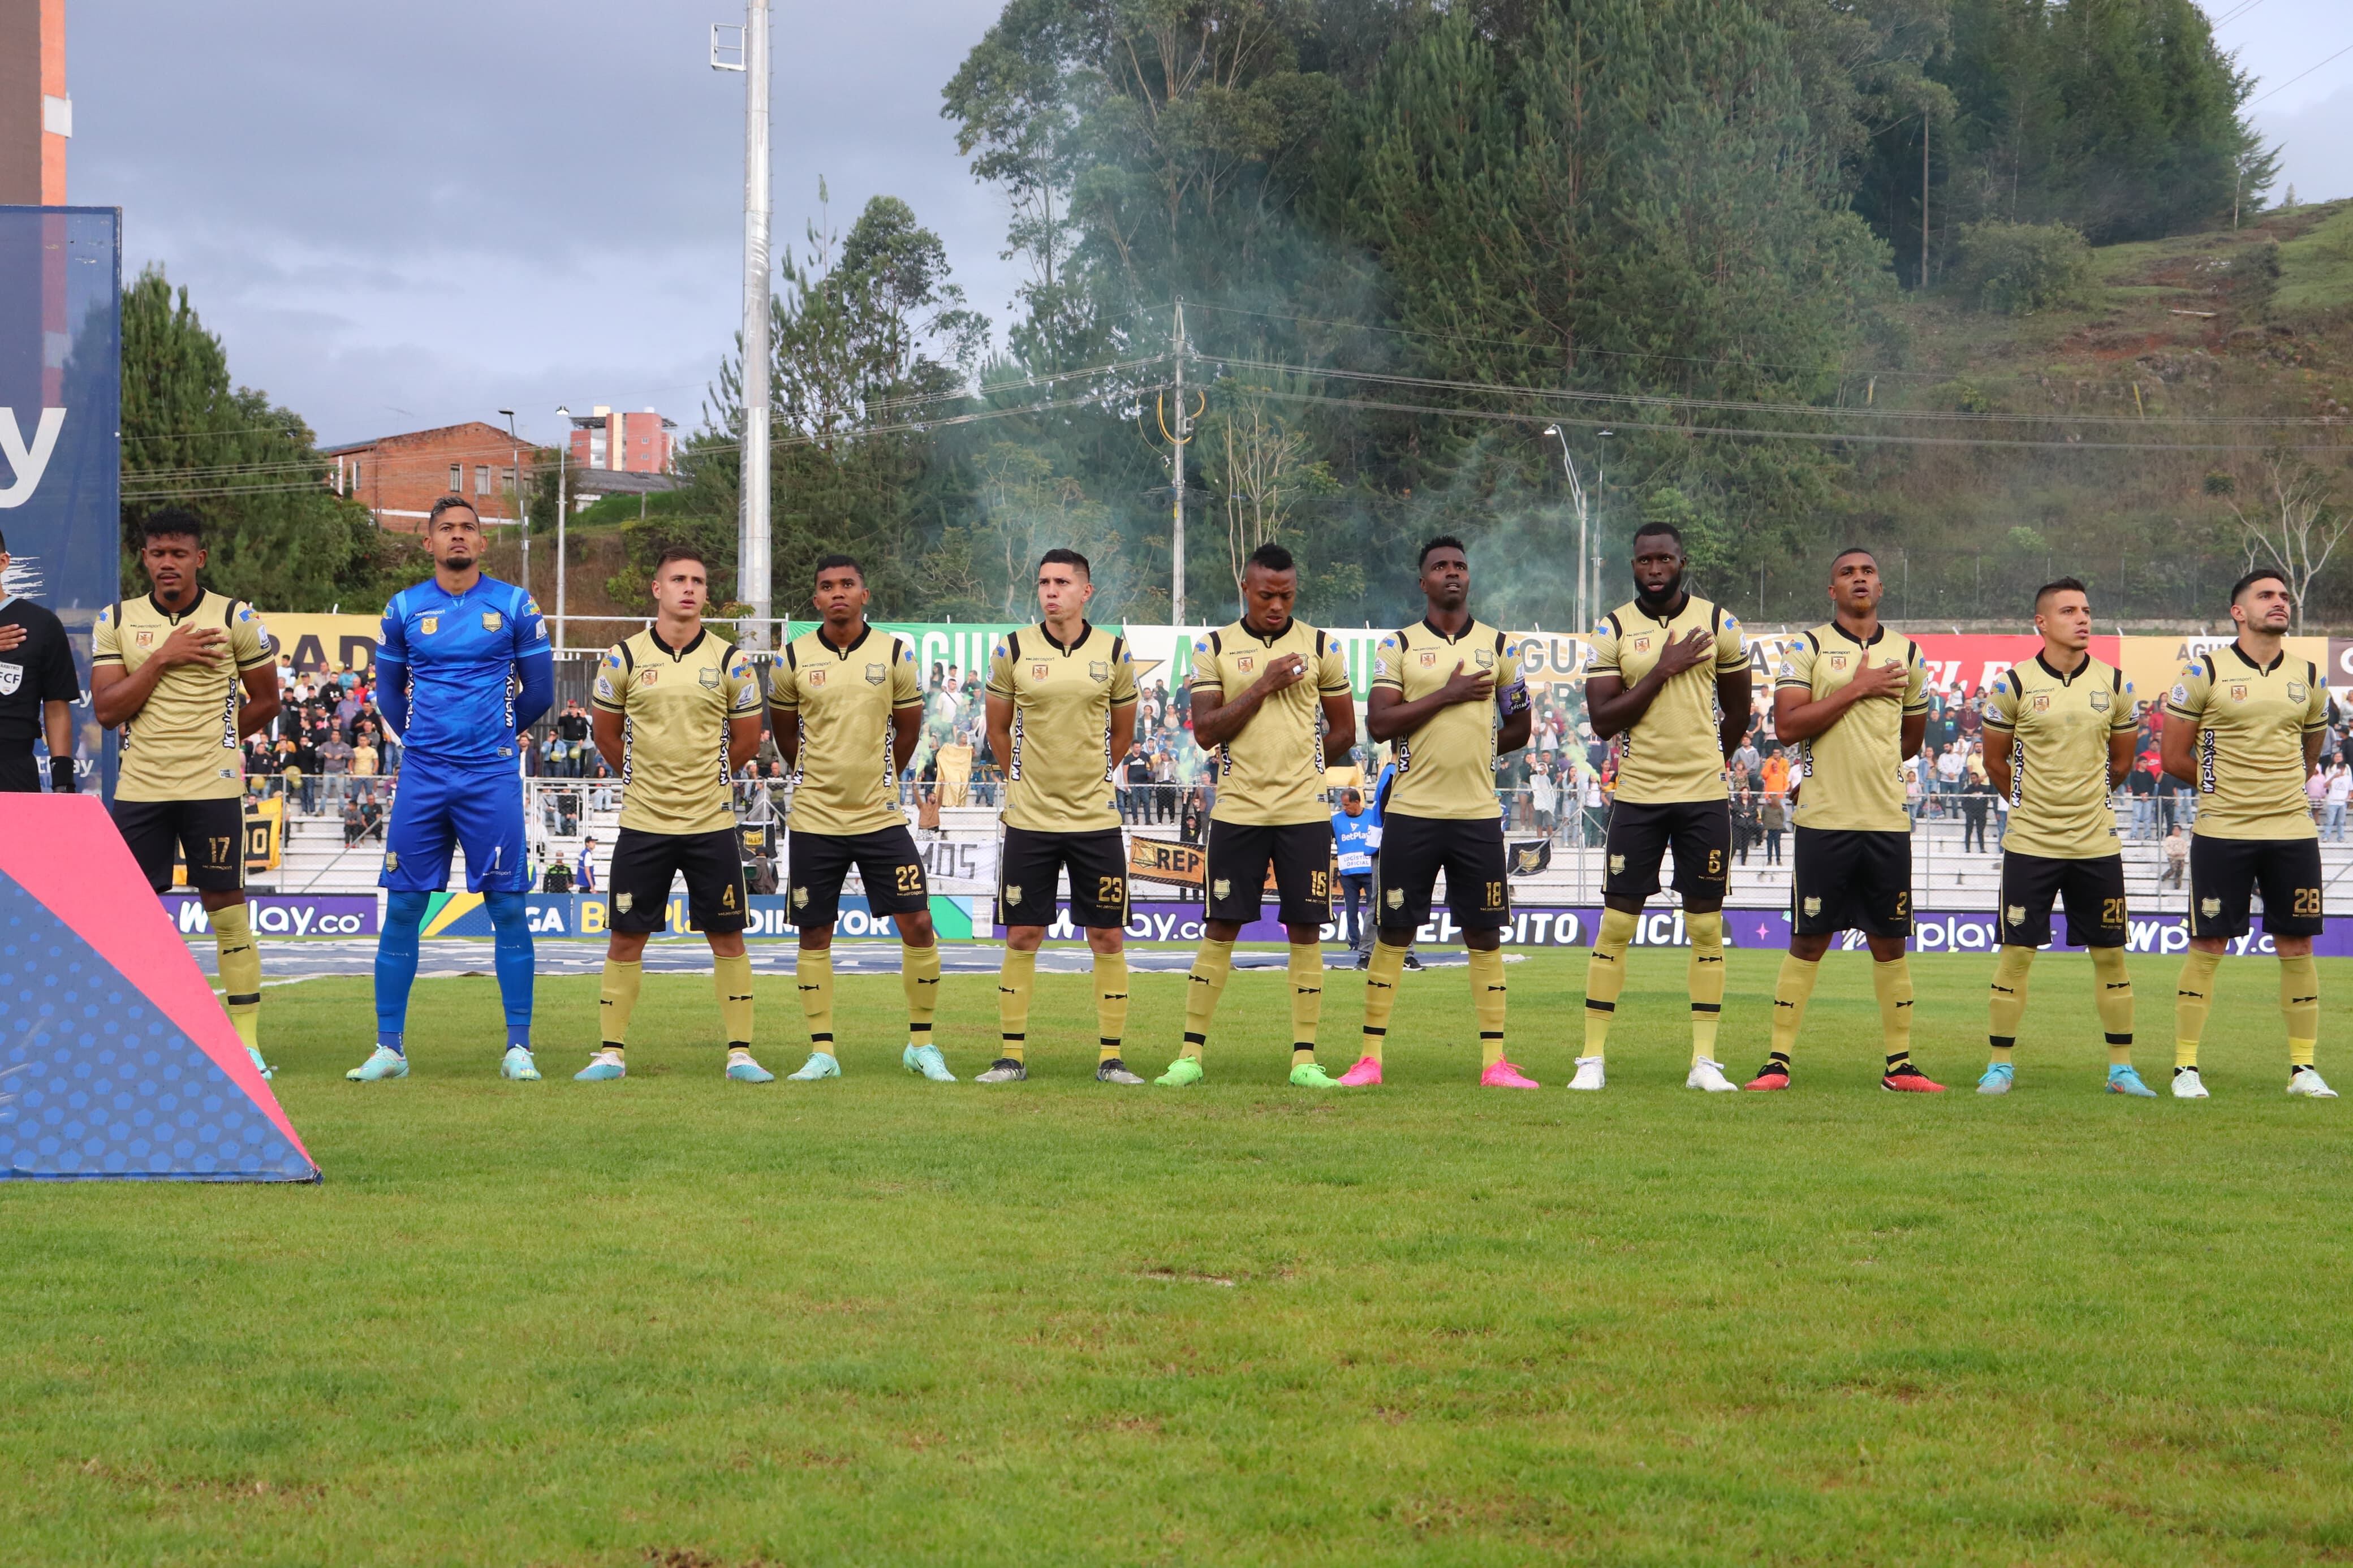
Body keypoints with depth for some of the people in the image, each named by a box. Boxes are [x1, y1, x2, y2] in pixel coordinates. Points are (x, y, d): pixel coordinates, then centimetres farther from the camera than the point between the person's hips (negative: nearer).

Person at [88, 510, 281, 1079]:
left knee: (226, 905, -2)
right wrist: (162, 658, -11)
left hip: (213, 788, -2)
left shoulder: (234, 618, 1)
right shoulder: (116, 621, 6)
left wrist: (211, 738, 10)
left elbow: (265, 701, 10)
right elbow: (106, 710, -3)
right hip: (138, 790, 2)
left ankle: (246, 1040, 3)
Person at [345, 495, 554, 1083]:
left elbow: (539, 691, 11)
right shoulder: (404, 609, 7)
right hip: (423, 778, 1)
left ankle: (518, 1048, 2)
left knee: (508, 908, -3)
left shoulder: (514, 606, 3)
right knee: (403, 908, 1)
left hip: (492, 778, -1)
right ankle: (389, 1048, 7)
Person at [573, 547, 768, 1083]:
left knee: (728, 938, 1)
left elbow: (747, 739, 10)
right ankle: (610, 1053, 11)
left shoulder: (729, 661, 1)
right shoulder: (624, 658, 0)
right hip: (643, 821, 0)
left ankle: (740, 1054, 8)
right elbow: (605, 732, 12)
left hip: (712, 822, 0)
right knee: (626, 938, 3)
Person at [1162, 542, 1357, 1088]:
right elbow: (1205, 731, -6)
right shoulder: (1214, 647, 3)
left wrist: (1295, 764, 5)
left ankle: (1304, 1059, 5)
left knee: (1305, 929, 1)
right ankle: (1191, 1054, 6)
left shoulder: (1320, 648, 6)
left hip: (1303, 811, 1)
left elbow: (1344, 732, 12)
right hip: (1237, 811, -1)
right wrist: (1263, 685, -12)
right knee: (1221, 926, 1)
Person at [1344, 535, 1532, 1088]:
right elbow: (1378, 723, -10)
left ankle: (1495, 1062, 6)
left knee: (1485, 935, 3)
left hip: (1478, 814, 2)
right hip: (1412, 813, -2)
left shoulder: (1498, 646, 9)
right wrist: (1447, 695, -13)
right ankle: (1370, 1058, 7)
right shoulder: (1399, 645, 2)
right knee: (1393, 934, 1)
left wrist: (1470, 751, 7)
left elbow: (1518, 728, 16)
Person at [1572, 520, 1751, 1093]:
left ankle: (1705, 1061, 7)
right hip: (1637, 796, -1)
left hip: (1705, 796, 1)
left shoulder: (1718, 623, 4)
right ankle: (1593, 1057, 3)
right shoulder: (1613, 630, 0)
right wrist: (1663, 670, -13)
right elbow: (1603, 719, -8)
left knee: (1706, 926, 2)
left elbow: (1737, 711, 16)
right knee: (1616, 923, -2)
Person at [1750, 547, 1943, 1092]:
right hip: (1824, 819, -3)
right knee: (1808, 942, -1)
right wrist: (1857, 689, -13)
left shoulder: (1907, 653, 12)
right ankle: (1778, 1061, 4)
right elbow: (1788, 724, -13)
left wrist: (1873, 767, 13)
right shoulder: (1808, 648, 0)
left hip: (1888, 820, 3)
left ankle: (1899, 1064, 11)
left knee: (1890, 943, 6)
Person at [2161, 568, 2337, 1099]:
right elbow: (2173, 757, 1)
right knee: (2207, 947, -1)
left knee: (2297, 947, 3)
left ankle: (2304, 1069, 11)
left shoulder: (2308, 678, 9)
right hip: (2222, 834, -3)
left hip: (2292, 831, 3)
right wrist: (2221, 785, 7)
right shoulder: (2206, 672, -3)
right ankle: (2185, 1068, 6)